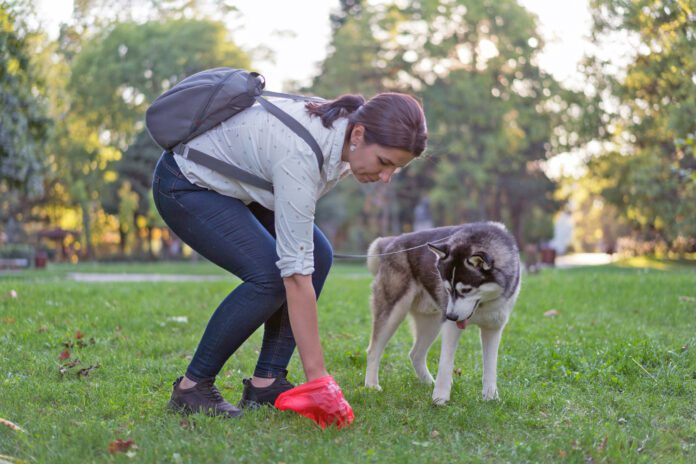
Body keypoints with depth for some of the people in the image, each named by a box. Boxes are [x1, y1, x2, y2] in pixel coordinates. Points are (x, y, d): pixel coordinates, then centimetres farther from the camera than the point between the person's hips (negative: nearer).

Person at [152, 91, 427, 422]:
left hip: (232, 181, 9)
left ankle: (266, 382, 0)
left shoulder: (343, 129, -14)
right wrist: (317, 376, -35)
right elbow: (296, 272, -37)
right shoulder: (302, 153, -37)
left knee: (318, 257, -6)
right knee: (270, 275, -23)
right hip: (185, 184, -9)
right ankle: (192, 386, -7)